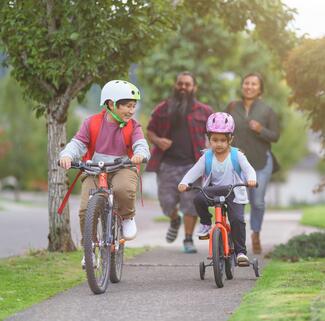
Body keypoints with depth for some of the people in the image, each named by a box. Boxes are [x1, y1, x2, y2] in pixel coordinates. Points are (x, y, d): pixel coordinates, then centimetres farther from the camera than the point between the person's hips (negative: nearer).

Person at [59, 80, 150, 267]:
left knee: (124, 188, -38)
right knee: (86, 209, -19)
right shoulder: (92, 123, 2)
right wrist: (67, 156, -26)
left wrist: (140, 154, -38)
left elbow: (141, 144, -13)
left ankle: (128, 217, -4)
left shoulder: (133, 127, 2)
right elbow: (78, 143, -3)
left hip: (122, 169, -1)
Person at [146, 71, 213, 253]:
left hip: (191, 164, -1)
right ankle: (175, 221, 35)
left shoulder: (204, 111, 6)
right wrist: (157, 140, -6)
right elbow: (150, 131, 16)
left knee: (191, 203, -4)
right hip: (167, 164, 1)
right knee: (167, 202, 2)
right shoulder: (163, 109, 10)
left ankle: (189, 240, 7)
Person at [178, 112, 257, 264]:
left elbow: (248, 169, -16)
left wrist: (251, 179, -40)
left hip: (235, 193, -2)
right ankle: (205, 223, 1)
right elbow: (194, 171, -9)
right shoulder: (207, 157, -1)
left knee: (237, 219, -21)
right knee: (198, 199, -28)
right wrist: (184, 183, -29)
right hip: (214, 192, 2)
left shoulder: (237, 155, -5)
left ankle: (241, 252, -10)